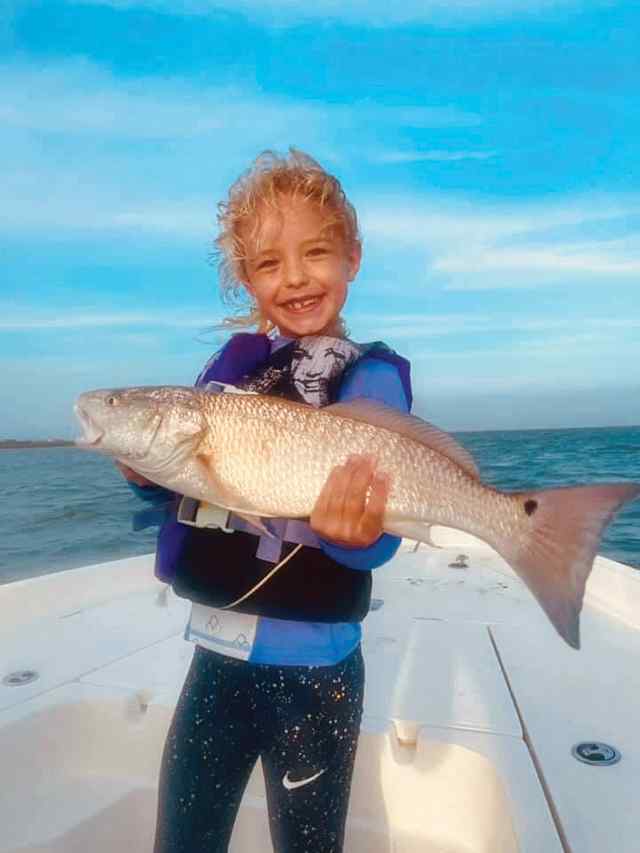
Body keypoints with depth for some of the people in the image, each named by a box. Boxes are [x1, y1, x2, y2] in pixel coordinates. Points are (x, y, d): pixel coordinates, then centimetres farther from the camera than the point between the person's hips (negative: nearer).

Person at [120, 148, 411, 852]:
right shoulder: (232, 361, 3)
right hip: (215, 653, 5)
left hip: (310, 666, -4)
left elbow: (378, 538, -18)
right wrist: (149, 477, -9)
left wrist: (355, 534, -39)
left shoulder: (371, 376, -12)